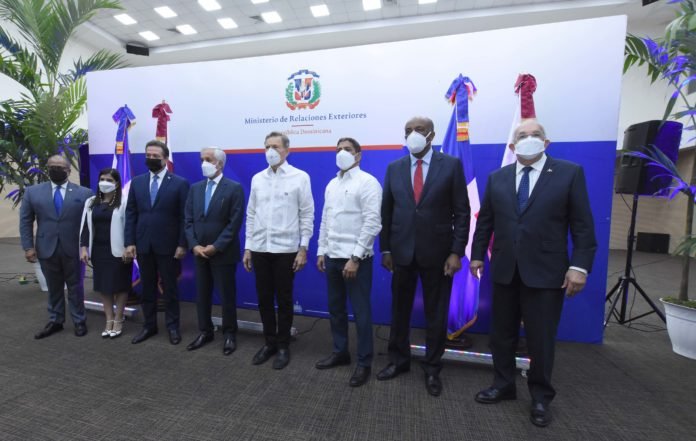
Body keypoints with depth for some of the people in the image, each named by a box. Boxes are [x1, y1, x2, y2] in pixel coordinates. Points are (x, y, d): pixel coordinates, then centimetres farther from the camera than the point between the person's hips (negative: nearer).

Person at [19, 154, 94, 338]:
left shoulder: (84, 193, -2)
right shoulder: (32, 192, 6)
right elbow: (25, 221, 6)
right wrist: (28, 247, -2)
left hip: (73, 249, -2)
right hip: (46, 249, 2)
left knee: (75, 287, 9)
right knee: (54, 288, 14)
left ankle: (79, 321, 21)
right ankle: (55, 321, 28)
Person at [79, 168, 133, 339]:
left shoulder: (123, 202, -8)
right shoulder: (91, 202, 9)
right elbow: (85, 226, 10)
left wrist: (128, 249, -14)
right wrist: (84, 247, 2)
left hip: (118, 251, -5)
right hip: (98, 251, 6)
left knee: (120, 285, 4)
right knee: (103, 286, 10)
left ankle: (118, 321, 17)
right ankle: (109, 320, 21)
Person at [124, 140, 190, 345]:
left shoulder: (180, 183, -5)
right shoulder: (137, 182, 8)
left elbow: (184, 217, -7)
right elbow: (131, 214, 7)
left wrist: (182, 244, -11)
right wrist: (130, 242, 0)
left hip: (168, 245, -4)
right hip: (143, 245, 4)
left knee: (170, 288, 8)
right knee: (147, 288, 14)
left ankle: (173, 326, 22)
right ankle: (149, 325, 29)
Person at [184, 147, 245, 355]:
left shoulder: (234, 188, -8)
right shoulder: (195, 188, 10)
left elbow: (234, 223, -13)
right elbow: (189, 220, 7)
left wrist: (215, 247, -16)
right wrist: (194, 245, -6)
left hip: (223, 253, -5)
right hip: (199, 252, 5)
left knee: (227, 295, 6)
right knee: (202, 294, 15)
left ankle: (229, 334, 23)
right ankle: (205, 331, 32)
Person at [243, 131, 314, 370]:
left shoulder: (300, 177, -3)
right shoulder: (257, 178, 9)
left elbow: (307, 215, -4)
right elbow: (251, 214, 11)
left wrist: (303, 248, -8)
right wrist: (247, 247, 9)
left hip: (286, 248, -4)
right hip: (259, 248, 4)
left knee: (284, 299, 8)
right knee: (264, 298, 12)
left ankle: (283, 345, 26)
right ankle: (269, 342, 31)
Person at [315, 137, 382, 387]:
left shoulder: (367, 182, -9)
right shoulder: (331, 185, 13)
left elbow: (373, 224, -16)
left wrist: (355, 258, -19)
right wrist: (321, 251, 11)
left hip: (356, 258, -7)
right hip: (332, 257, 7)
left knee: (360, 312, 5)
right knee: (335, 308, 17)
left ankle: (364, 362, 22)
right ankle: (340, 352, 35)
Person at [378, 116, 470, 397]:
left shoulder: (451, 165, -2)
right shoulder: (394, 168, 5)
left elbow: (461, 212, -4)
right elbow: (386, 212, 6)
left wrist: (456, 251, -9)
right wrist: (385, 249, 3)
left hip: (437, 252, -2)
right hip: (402, 251, 3)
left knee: (436, 314, 11)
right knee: (400, 310, 14)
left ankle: (432, 368, 31)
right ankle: (398, 360, 35)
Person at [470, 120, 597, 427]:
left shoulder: (570, 173, -1)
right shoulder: (497, 178, 6)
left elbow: (582, 225, -4)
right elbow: (485, 221, 9)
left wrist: (579, 266, -11)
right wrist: (477, 255, 7)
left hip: (546, 273, -2)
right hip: (504, 271, 3)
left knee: (541, 339, 11)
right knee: (501, 333, 14)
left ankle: (540, 397, 33)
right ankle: (503, 386, 35)